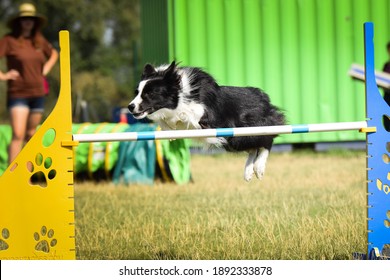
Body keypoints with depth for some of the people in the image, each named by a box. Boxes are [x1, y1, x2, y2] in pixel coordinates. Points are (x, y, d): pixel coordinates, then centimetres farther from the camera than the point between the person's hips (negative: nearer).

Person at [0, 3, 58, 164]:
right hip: (18, 94, -5)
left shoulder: (39, 41, 9)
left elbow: (54, 54, 27)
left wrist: (46, 68, 12)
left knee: (30, 136, 13)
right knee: (18, 135, -16)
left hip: (38, 94, 5)